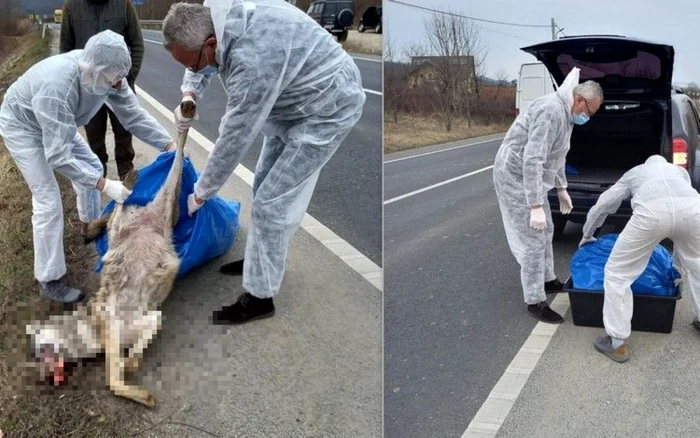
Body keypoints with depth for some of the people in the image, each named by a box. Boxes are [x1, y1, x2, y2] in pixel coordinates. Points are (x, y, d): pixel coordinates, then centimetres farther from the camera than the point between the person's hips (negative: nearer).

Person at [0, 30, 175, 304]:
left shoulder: (106, 74, -23)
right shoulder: (57, 88, -43)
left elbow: (134, 115, -14)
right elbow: (58, 157, -41)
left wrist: (170, 145, -23)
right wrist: (104, 186, -42)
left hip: (56, 123, 7)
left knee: (91, 166, 16)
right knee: (48, 201, -12)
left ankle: (92, 224, 43)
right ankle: (49, 281, -2)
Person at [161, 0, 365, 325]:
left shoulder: (253, 61, -37)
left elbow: (233, 139, -26)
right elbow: (201, 61, 12)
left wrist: (200, 193, -12)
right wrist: (189, 95, -8)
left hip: (326, 108, -9)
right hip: (294, 100, 10)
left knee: (272, 202, -8)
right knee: (265, 184, 18)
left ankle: (260, 297, 6)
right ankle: (260, 260, 37)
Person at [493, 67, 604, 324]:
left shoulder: (565, 112, 9)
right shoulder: (551, 111, -25)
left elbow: (555, 155, 22)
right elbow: (532, 160, -31)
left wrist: (561, 189, 23)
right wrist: (536, 206, -31)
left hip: (530, 177, 10)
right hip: (516, 176, -10)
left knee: (545, 232, 20)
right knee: (533, 240, -7)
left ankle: (548, 280, 38)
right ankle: (535, 302, 3)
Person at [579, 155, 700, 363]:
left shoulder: (633, 172, 40)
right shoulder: (679, 170, 43)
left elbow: (602, 205, 42)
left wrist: (587, 235, 59)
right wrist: (678, 258, 56)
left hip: (652, 211, -3)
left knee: (617, 273, 11)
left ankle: (617, 344, 13)